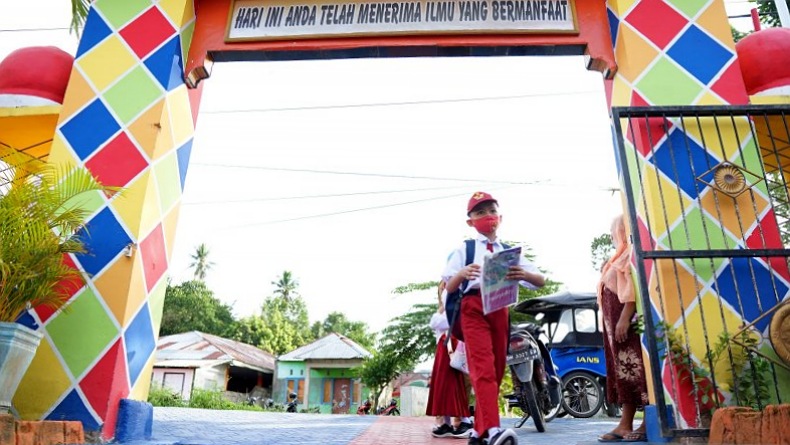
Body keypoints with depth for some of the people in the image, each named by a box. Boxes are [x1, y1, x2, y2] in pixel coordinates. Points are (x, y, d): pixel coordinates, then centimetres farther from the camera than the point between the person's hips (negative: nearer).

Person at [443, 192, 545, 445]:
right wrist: (461, 275, -19)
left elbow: (541, 281, 8)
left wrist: (524, 274, -16)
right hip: (473, 308, -4)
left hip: (501, 309, 4)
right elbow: (449, 288, 4)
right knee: (483, 367, -19)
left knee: (496, 370, 8)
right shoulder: (465, 249, 9)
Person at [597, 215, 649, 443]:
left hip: (627, 317, -10)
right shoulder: (622, 254, 24)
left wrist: (625, 318, -24)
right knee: (624, 370, 6)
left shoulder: (632, 251, -6)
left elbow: (634, 285, -18)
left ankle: (649, 424, -4)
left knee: (634, 368, -9)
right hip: (616, 318, 10)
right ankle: (625, 425, 8)